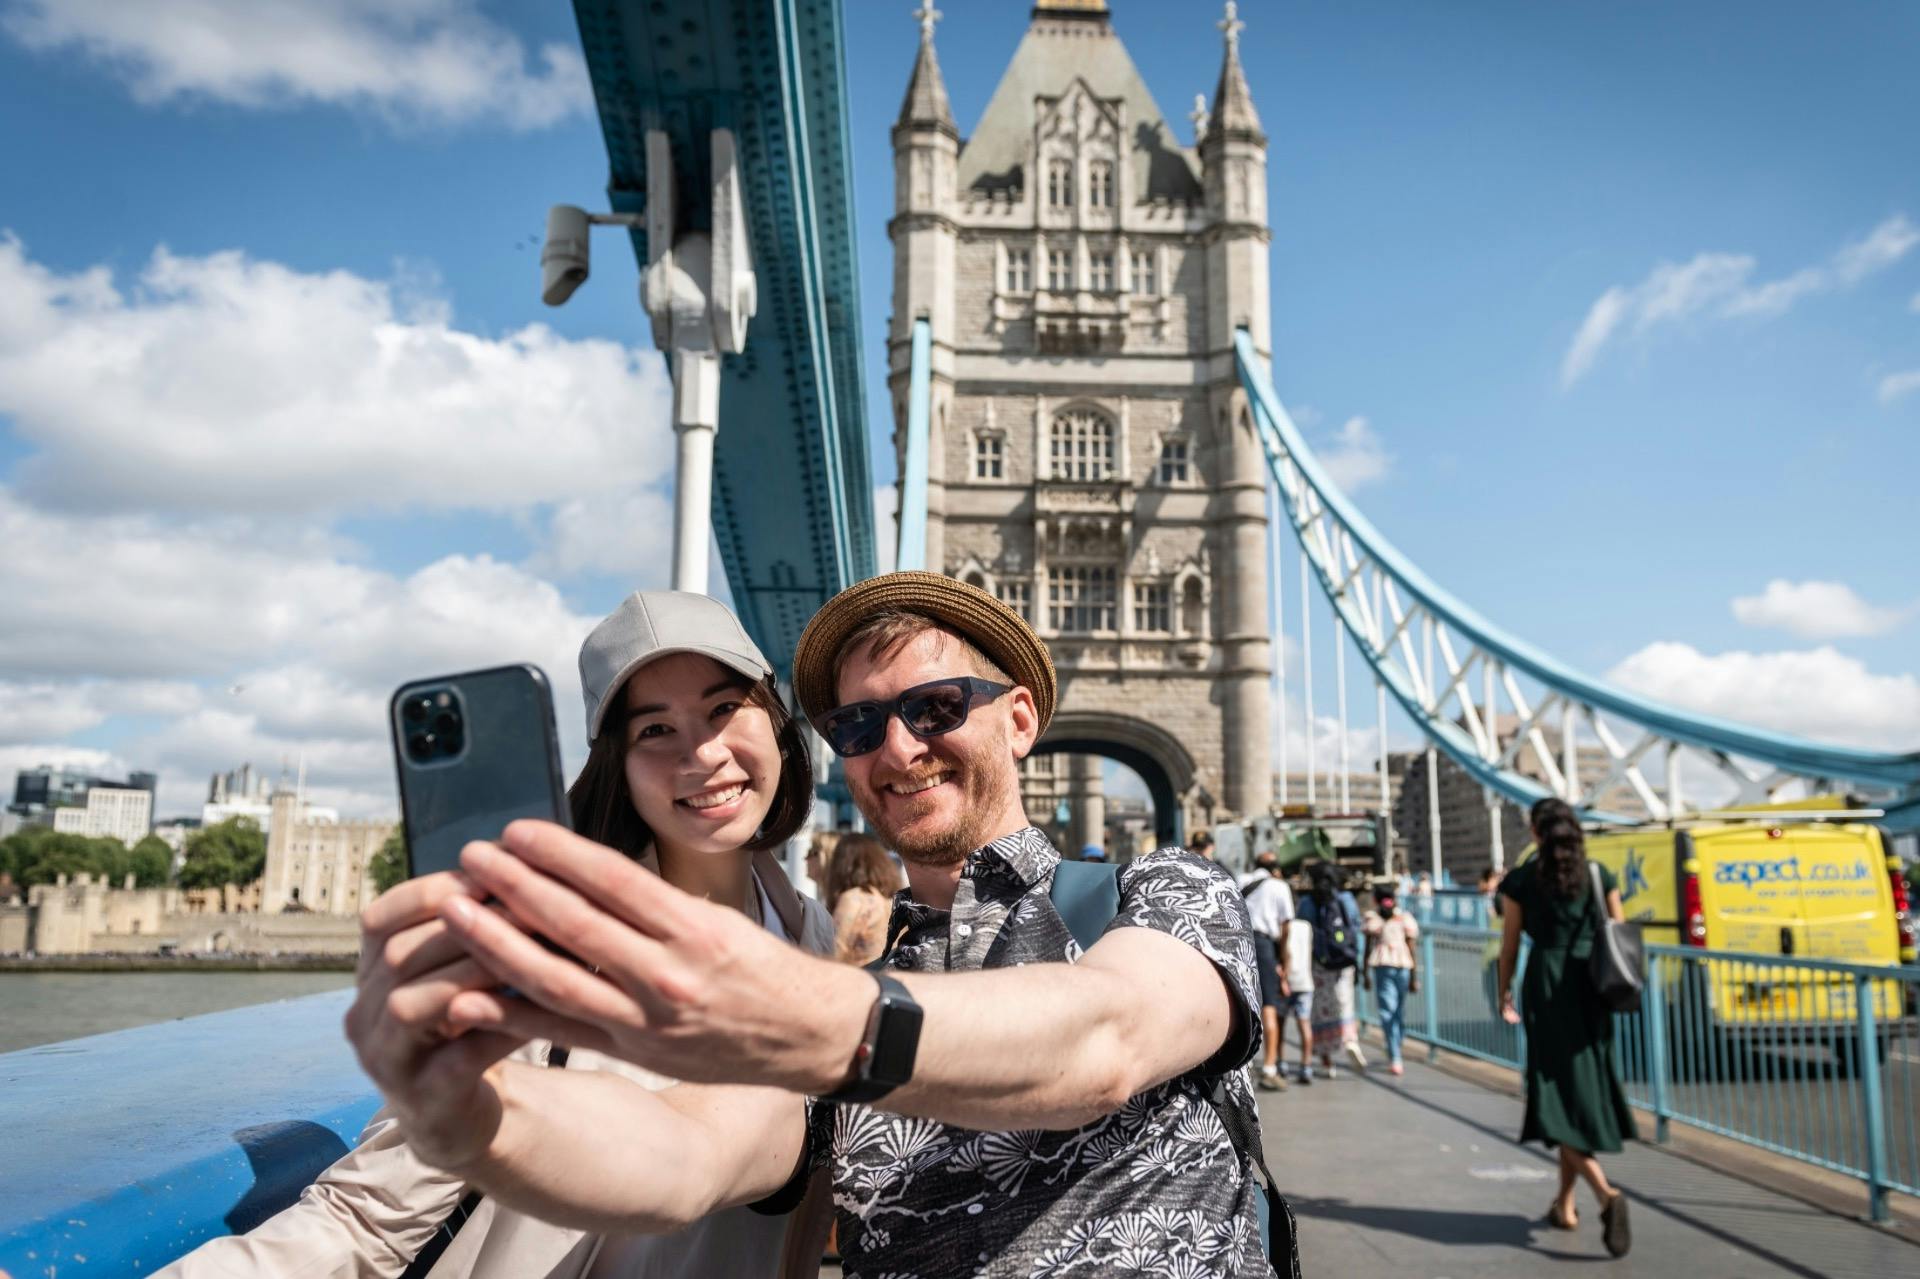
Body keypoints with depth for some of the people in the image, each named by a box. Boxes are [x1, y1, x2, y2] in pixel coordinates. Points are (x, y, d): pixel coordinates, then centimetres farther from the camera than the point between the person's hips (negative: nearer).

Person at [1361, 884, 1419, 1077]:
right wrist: (1415, 977, 7)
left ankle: (1395, 1060, -11)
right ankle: (1394, 1056, 26)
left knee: (1387, 1012, -3)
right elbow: (1411, 950, 4)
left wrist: (1366, 974, 8)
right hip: (1403, 967, 2)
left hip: (1380, 967, -2)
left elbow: (1367, 949, 2)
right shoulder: (1404, 918, 7)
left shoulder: (1371, 919, 4)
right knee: (1400, 1011, 14)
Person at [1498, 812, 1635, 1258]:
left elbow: (1509, 944, 2)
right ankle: (1565, 1201, 22)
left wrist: (1504, 994, 14)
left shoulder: (1523, 879, 0)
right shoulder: (1599, 874, 6)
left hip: (1546, 986, -3)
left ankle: (1605, 1193, -24)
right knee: (1584, 1087, 14)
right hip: (1592, 988, 3)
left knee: (1560, 1090, -2)